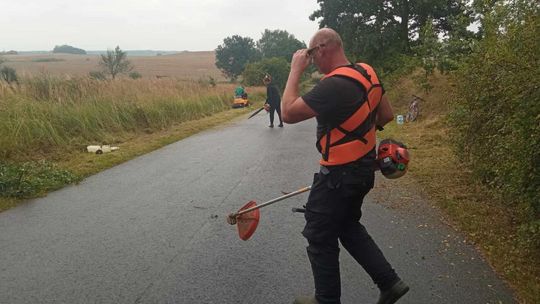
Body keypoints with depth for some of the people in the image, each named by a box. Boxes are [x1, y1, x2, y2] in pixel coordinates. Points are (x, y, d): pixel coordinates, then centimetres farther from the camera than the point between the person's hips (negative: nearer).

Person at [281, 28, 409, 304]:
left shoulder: (334, 85, -27)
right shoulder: (366, 73, 1)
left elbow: (288, 113, -23)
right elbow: (386, 115, 11)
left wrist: (295, 70, -16)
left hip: (340, 175, -9)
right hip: (364, 168, 9)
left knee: (321, 238, 9)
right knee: (349, 227, 26)